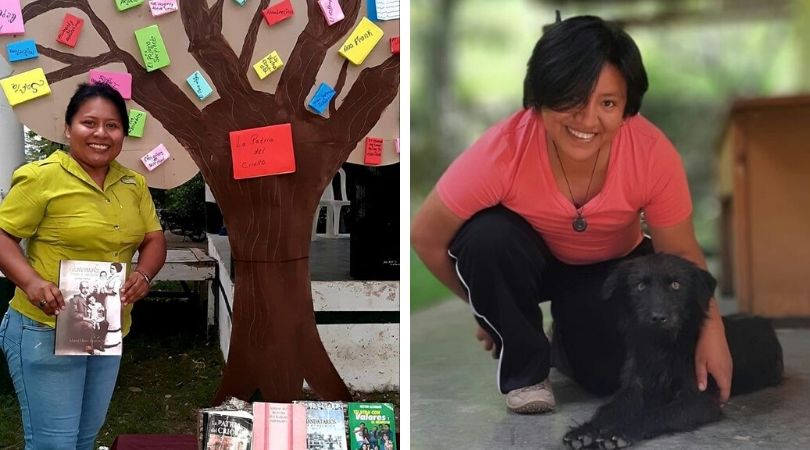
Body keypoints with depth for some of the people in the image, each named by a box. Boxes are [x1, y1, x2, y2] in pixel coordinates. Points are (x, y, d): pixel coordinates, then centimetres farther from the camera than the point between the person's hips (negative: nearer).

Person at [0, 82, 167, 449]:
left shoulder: (133, 183, 7)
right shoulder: (43, 176, -14)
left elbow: (154, 239, 10)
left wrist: (144, 275, -10)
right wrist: (31, 282, -28)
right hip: (46, 332, -6)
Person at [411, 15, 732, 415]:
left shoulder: (653, 155, -29)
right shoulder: (502, 152, -35)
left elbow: (680, 253, -13)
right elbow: (426, 236, -21)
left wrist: (710, 327, -27)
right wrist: (491, 306, -9)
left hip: (611, 266, 1)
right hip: (526, 260, -1)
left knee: (612, 376, -19)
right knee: (485, 236, -33)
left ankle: (567, 337, 18)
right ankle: (523, 365, -9)